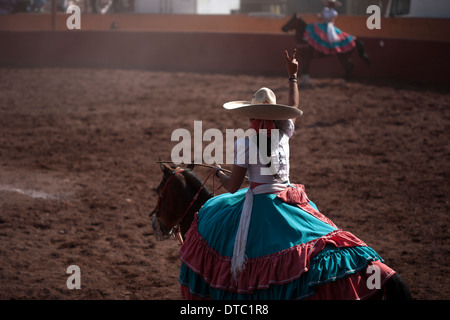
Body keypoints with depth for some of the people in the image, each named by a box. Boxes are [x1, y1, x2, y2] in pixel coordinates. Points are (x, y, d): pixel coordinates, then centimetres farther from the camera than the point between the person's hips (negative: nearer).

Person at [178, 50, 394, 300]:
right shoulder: (284, 132, 2)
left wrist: (219, 172, 15)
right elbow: (295, 107, 24)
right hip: (290, 201, 3)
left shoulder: (245, 142, -9)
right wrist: (293, 76, 36)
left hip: (258, 203, -3)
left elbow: (232, 186, -6)